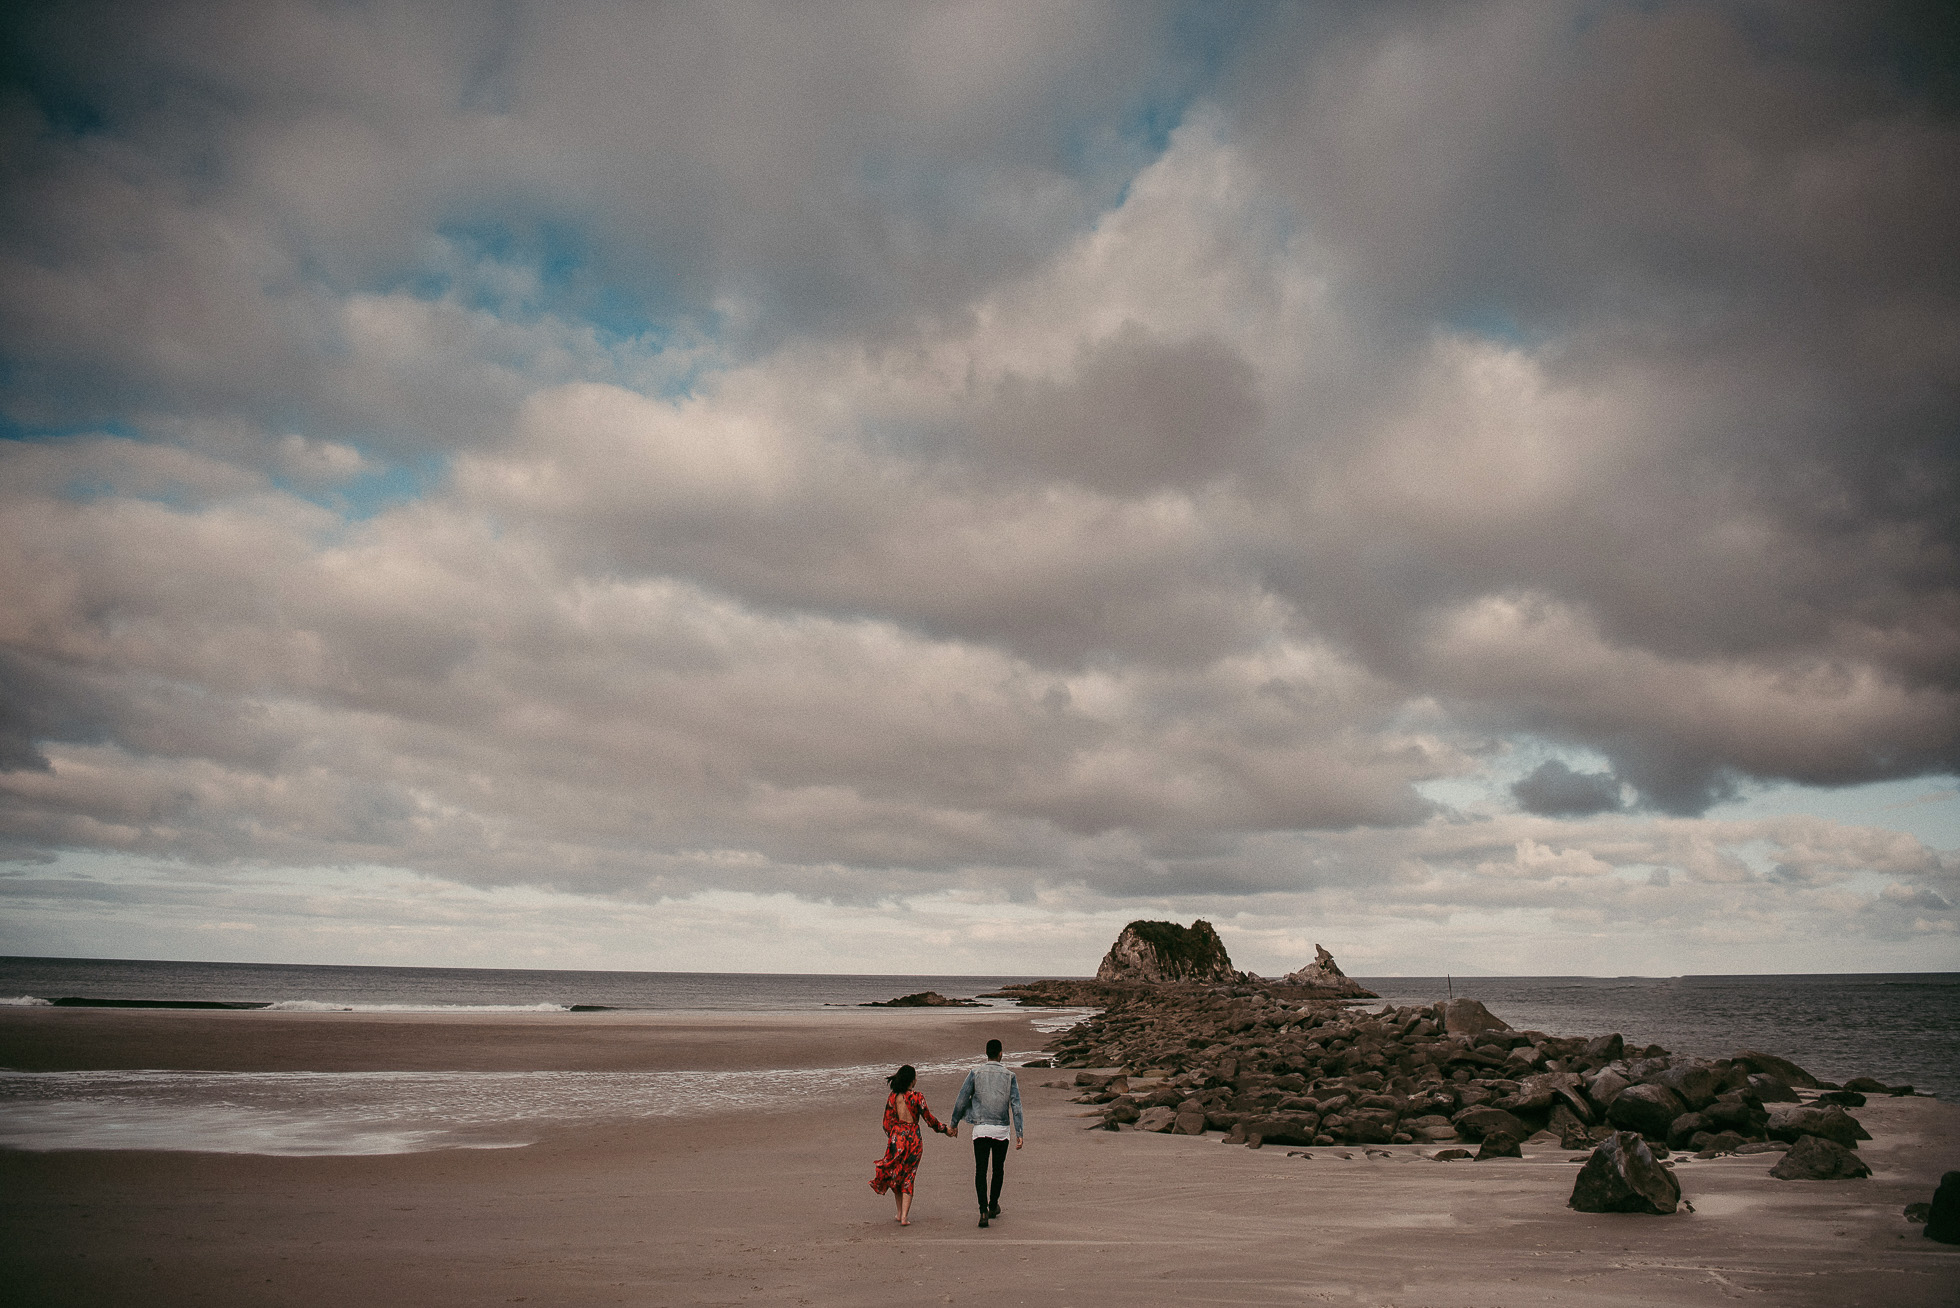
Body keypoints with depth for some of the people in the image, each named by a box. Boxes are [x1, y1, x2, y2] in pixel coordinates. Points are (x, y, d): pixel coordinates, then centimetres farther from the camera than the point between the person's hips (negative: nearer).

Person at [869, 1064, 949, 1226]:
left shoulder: (892, 1097, 0)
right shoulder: (917, 1097, -10)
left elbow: (887, 1123, 5)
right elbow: (929, 1119, -5)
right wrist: (944, 1130, 10)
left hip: (896, 1137, 2)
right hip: (913, 1138, -2)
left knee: (896, 1175, 19)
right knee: (908, 1177, 7)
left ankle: (900, 1213, 26)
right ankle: (904, 1217, 0)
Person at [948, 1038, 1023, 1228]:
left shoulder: (975, 1073, 0)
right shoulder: (1010, 1076, 1)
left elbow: (961, 1100, 1)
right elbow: (1016, 1106, -4)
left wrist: (954, 1124, 12)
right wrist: (1019, 1133, -4)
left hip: (981, 1128, -1)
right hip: (1001, 1130, 1)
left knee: (980, 1170, 0)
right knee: (998, 1169, 18)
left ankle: (983, 1210, -13)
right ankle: (993, 1205, 31)